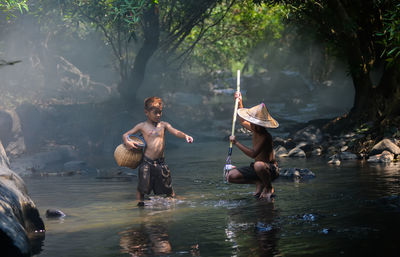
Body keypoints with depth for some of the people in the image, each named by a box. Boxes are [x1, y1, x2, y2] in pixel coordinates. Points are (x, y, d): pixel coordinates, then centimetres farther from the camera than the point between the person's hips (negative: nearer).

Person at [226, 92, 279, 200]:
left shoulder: (265, 136, -25)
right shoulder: (255, 129, 0)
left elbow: (253, 154, -37)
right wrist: (240, 103, 19)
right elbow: (243, 121, 25)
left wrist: (236, 142, -29)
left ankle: (268, 187, -13)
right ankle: (259, 183, 4)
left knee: (259, 165, -44)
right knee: (230, 176, -7)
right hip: (258, 168, 8)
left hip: (271, 169, -8)